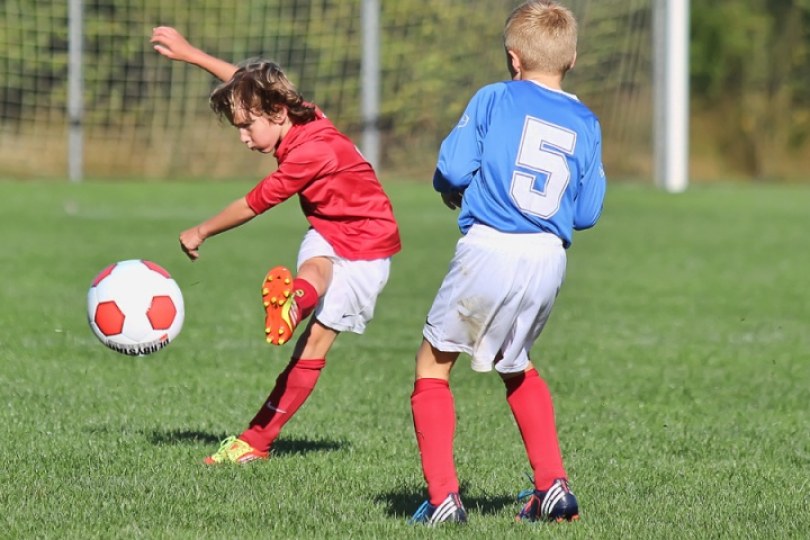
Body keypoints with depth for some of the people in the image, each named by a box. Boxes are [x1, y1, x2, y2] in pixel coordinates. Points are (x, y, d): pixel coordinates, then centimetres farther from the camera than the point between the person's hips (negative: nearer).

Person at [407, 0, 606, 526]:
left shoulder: (494, 99, 1)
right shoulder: (586, 124, 11)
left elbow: (452, 169, -6)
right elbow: (587, 213, 11)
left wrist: (454, 189, 16)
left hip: (489, 247, -4)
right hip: (549, 260, 4)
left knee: (432, 366, 10)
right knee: (517, 368, 29)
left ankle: (443, 497, -3)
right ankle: (553, 485, 19)